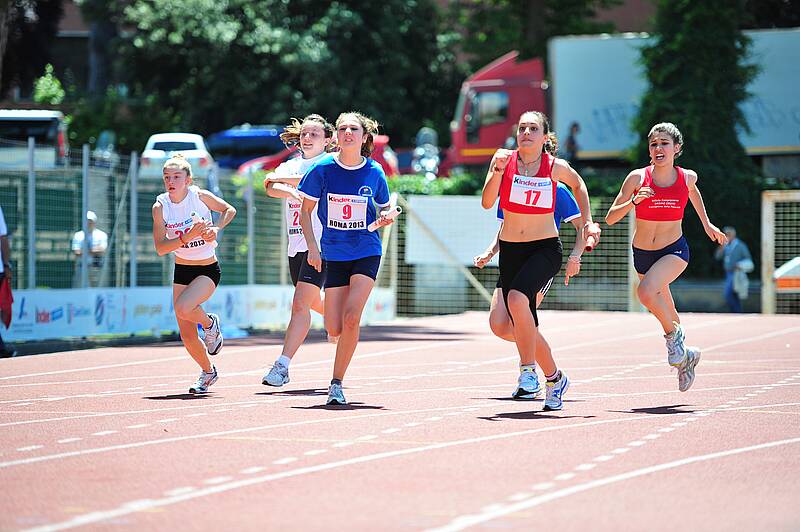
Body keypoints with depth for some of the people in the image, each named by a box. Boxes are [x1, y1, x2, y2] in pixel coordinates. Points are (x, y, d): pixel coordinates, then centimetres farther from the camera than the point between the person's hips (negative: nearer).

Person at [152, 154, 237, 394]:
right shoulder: (160, 207, -10)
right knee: (187, 335, 3)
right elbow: (160, 248, -14)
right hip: (182, 270, 3)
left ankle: (210, 323, 3)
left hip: (208, 270, -3)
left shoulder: (200, 196, -14)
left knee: (183, 308, -31)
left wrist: (216, 228, -16)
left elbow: (229, 210, 2)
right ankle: (208, 372, 30)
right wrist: (187, 237, -28)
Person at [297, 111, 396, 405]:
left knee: (351, 318, -19)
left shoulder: (374, 172, -2)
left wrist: (384, 220, -10)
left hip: (367, 252, -1)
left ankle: (336, 383, -8)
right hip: (334, 254, 1)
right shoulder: (323, 169, -4)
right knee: (334, 329, -1)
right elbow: (306, 210, 4)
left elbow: (384, 209, 13)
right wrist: (312, 246, -6)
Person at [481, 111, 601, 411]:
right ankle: (554, 378, 26)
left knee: (517, 298, -30)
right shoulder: (505, 159, -4)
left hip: (545, 249, -3)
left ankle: (528, 371, -21)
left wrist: (587, 222, 14)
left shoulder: (555, 167, -4)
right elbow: (487, 203, -13)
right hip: (510, 250, 3)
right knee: (524, 328, 3)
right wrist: (498, 171, -27)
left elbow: (578, 184, 18)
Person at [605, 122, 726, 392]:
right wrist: (634, 201, -30)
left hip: (674, 251, -2)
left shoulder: (687, 177, -8)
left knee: (646, 290, -30)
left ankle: (674, 334, -5)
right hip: (642, 253, 2)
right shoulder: (638, 178, -13)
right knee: (664, 311, 18)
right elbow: (611, 218, -13)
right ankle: (685, 356, 42)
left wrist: (706, 223, 23)